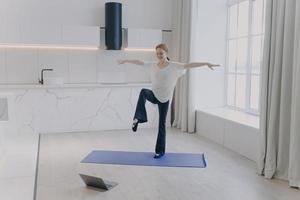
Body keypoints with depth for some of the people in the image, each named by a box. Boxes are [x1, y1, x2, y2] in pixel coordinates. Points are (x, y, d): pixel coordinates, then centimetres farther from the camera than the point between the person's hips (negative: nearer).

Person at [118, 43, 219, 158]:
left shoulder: (174, 66, -7)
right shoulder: (153, 65, 4)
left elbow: (189, 65, -16)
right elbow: (140, 62, 14)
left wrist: (206, 63, -25)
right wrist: (125, 61, 24)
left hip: (164, 99, -2)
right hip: (154, 95, 3)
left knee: (162, 124, 3)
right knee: (143, 92, -32)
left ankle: (160, 151, 15)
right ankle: (139, 118, -28)